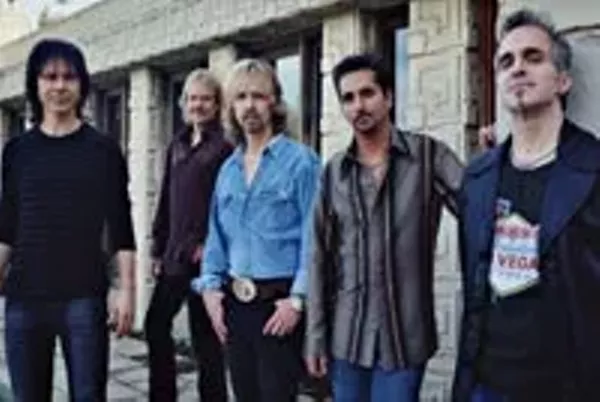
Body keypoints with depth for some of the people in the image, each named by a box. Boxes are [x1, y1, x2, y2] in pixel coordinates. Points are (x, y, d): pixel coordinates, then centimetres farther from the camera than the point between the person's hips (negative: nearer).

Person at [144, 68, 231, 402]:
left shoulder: (225, 145, -7)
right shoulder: (178, 145, 15)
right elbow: (166, 201, 16)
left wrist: (210, 245, -17)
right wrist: (159, 248, 14)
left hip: (203, 255, -7)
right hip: (174, 255, 7)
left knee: (204, 335, 1)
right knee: (156, 325, 13)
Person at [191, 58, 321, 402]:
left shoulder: (301, 161, -7)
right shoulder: (228, 169, 13)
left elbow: (312, 236, -12)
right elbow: (217, 235, 15)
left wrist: (298, 299, -17)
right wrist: (211, 286, 3)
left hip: (279, 301, -6)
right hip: (235, 302, 6)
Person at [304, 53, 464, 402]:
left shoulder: (428, 154, -2)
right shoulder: (334, 171, 5)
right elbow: (321, 257, 6)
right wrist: (316, 333, 3)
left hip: (405, 334, -3)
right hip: (346, 334, 3)